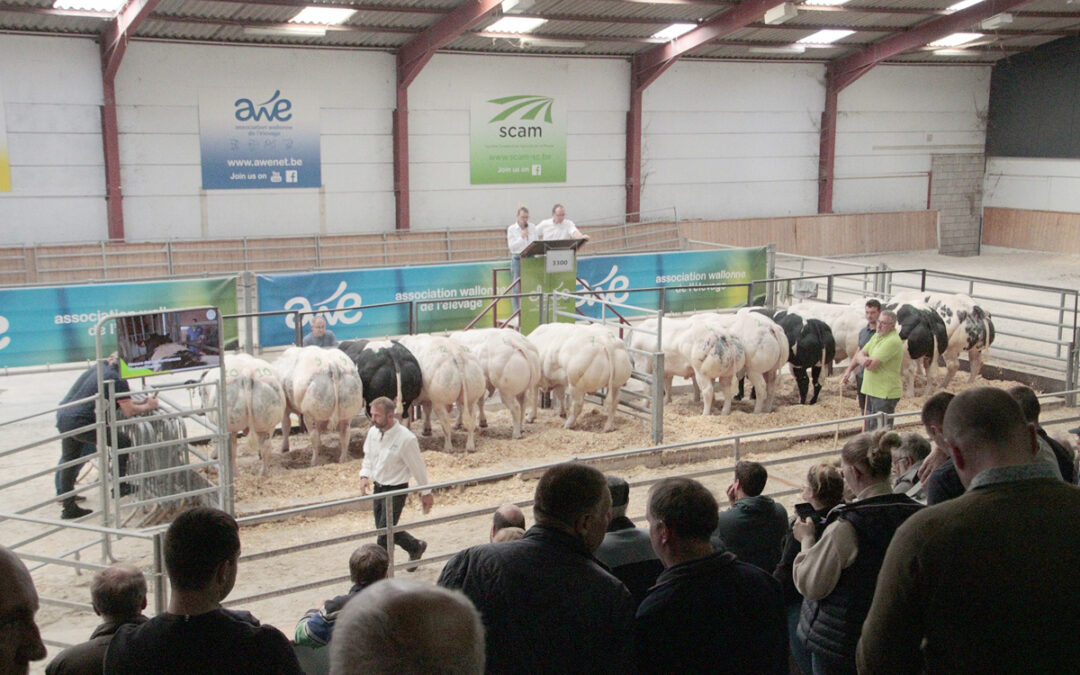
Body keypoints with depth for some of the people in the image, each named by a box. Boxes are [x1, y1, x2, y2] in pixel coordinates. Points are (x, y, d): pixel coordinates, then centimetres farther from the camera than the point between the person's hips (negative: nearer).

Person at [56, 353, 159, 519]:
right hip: (81, 422, -8)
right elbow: (129, 411, -6)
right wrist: (148, 406, 10)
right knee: (122, 442, 6)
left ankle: (67, 506, 22)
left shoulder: (98, 368, 17)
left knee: (68, 461, 19)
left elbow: (121, 401, 27)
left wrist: (142, 402, 26)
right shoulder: (117, 380, -8)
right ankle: (120, 487, 15)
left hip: (62, 416, 9)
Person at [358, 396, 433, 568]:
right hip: (378, 488, 7)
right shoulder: (373, 432, -2)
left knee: (384, 534, -6)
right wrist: (364, 476, -5)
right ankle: (416, 547, 41)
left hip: (396, 490, -7)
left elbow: (418, 467, -11)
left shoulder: (406, 438, -21)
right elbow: (368, 457, 14)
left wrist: (426, 493, -3)